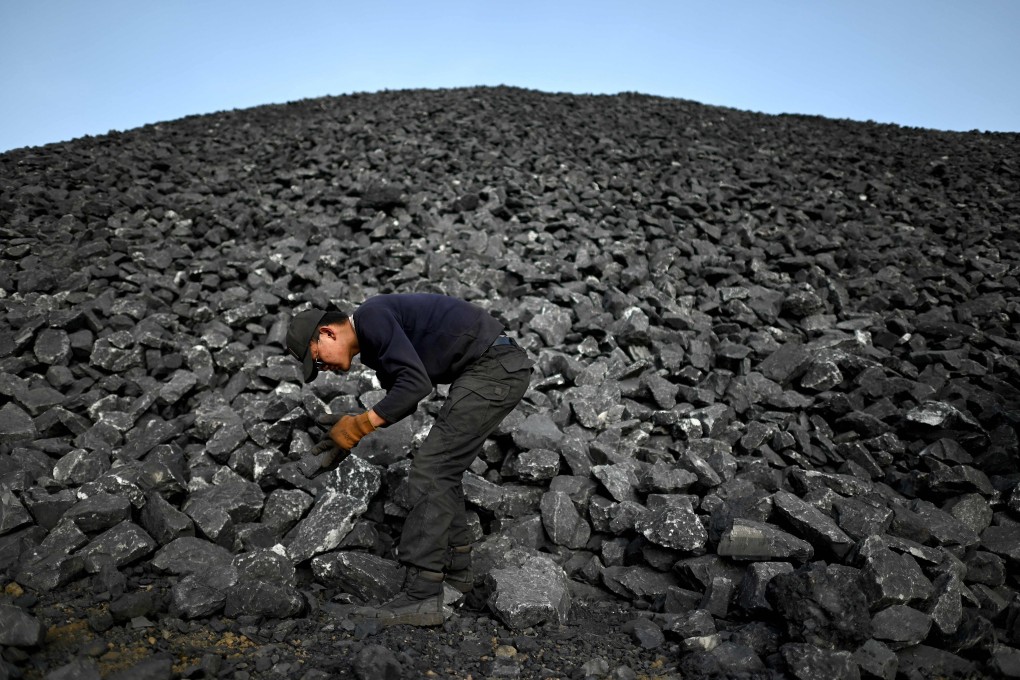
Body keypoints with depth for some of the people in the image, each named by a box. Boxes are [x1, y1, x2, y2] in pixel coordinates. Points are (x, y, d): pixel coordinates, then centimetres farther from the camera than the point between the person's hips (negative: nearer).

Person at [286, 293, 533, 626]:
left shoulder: (370, 316, -11)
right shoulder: (373, 343, 18)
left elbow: (417, 383, -22)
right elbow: (403, 397, 24)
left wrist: (363, 423, -14)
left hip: (494, 367, -11)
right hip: (498, 367, 11)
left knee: (430, 469, -10)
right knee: (444, 469, 19)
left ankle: (423, 597, -7)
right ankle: (456, 567, 31)